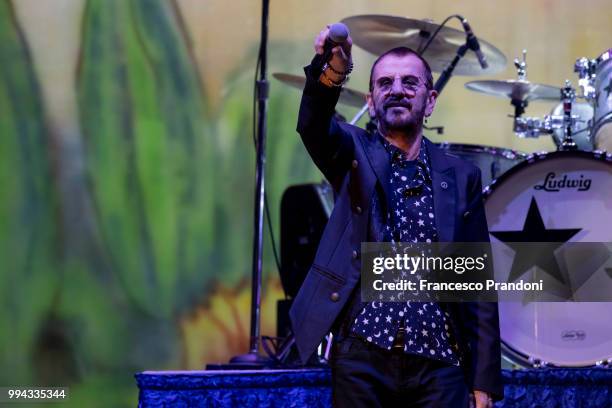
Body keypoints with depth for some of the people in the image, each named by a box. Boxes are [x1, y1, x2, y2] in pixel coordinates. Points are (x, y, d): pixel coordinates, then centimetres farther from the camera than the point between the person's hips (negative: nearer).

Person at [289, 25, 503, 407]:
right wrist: (331, 72, -39)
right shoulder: (354, 154, 7)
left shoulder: (461, 177, 10)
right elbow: (313, 126, -17)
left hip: (438, 365, 1)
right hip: (362, 360, -1)